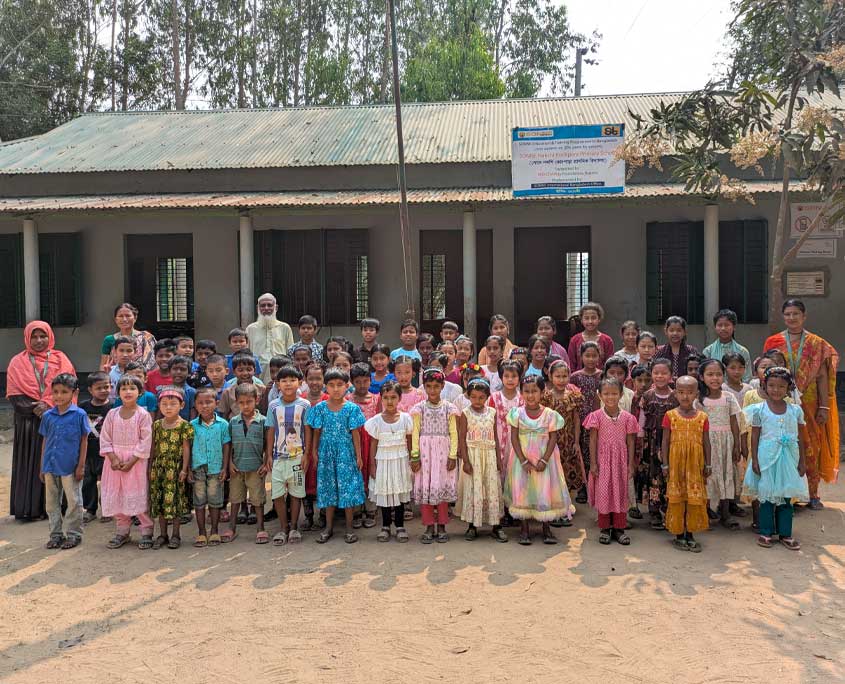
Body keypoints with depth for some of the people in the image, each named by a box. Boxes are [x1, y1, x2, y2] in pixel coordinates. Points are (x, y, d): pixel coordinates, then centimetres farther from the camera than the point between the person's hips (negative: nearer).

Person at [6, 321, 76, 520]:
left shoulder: (60, 359, 10)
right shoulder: (18, 362, 9)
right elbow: (14, 394, 2)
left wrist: (48, 405, -14)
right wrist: (35, 409, -12)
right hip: (28, 422, 0)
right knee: (30, 463, -1)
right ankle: (28, 508, 3)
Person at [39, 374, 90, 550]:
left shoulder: (79, 414, -7)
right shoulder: (47, 415, 4)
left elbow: (84, 441, -3)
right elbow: (45, 441, 10)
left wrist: (81, 466, -6)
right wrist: (42, 467, 10)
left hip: (70, 467, -4)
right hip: (50, 466, 4)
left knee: (74, 502, 4)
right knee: (52, 502, 12)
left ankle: (73, 534, 15)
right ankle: (56, 534, 24)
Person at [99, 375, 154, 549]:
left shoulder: (143, 415, -7)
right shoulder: (112, 414, 4)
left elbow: (146, 441, -10)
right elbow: (105, 438, 3)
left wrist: (132, 460, -15)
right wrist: (113, 458, -10)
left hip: (136, 462, -4)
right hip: (115, 461, 4)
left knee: (139, 496, -2)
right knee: (116, 497, 8)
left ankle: (147, 532, 8)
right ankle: (122, 531, 22)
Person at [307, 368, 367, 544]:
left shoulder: (352, 408, -4)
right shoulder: (320, 408, 1)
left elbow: (355, 434, -2)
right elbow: (317, 433, 6)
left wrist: (358, 456, -2)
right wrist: (314, 452, 4)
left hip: (346, 453, -2)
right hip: (326, 453, 2)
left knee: (348, 488, 0)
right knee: (328, 489, 8)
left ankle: (349, 528, 10)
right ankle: (329, 527, 18)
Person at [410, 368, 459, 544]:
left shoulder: (449, 408, 2)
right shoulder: (419, 408, 1)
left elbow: (453, 434, 1)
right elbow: (415, 433, 0)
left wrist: (453, 456, -5)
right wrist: (415, 456, -5)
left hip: (443, 452, 0)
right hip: (424, 451, 0)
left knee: (442, 487, 3)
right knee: (425, 487, 1)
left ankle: (441, 526, 14)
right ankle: (429, 527, 12)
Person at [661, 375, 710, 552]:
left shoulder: (702, 417, 1)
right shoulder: (670, 416, -3)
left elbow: (706, 443, 6)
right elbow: (665, 441, -1)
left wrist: (707, 465, 3)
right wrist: (665, 464, -4)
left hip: (695, 465, 2)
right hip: (676, 463, -1)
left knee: (695, 499, 6)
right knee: (676, 498, 4)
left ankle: (690, 534, 18)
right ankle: (679, 534, 15)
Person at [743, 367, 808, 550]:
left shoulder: (795, 410, 3)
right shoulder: (759, 409, -3)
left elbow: (800, 438, 8)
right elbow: (754, 437, -1)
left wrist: (802, 461, 6)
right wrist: (755, 460, -5)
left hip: (788, 458, 2)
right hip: (767, 457, -2)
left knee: (786, 496, 8)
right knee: (767, 495, 2)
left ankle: (785, 533, 17)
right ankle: (766, 532, 12)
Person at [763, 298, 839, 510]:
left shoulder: (816, 344, 5)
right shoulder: (773, 342, 5)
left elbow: (822, 377, 3)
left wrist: (824, 407, -2)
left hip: (809, 403, 0)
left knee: (811, 447, 4)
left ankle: (812, 494, 14)